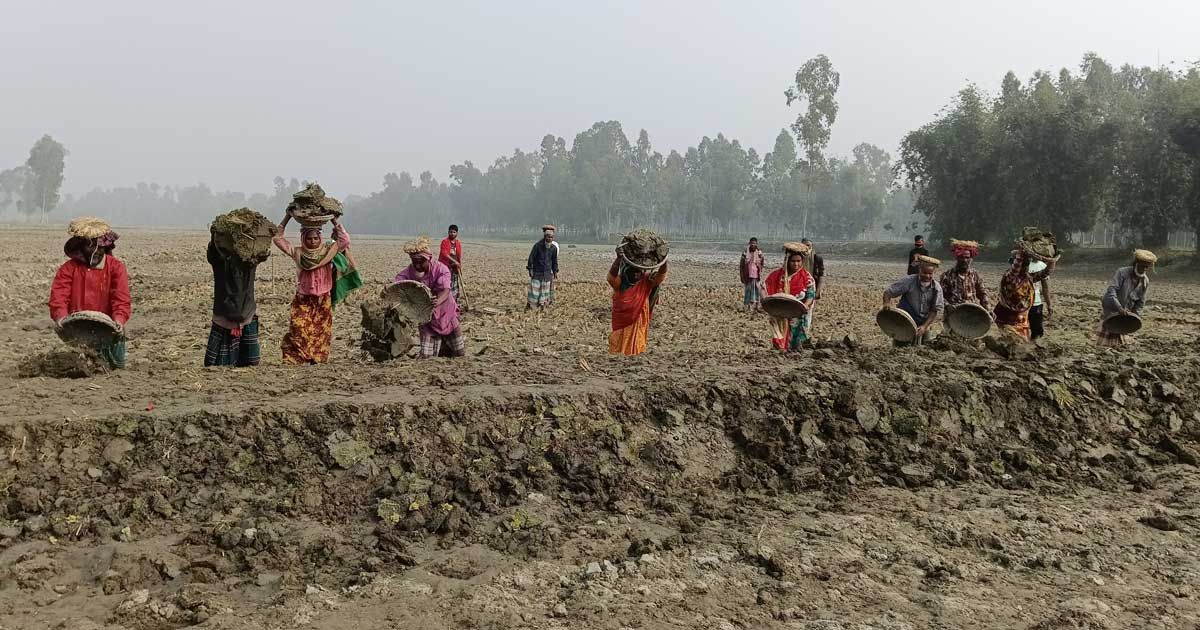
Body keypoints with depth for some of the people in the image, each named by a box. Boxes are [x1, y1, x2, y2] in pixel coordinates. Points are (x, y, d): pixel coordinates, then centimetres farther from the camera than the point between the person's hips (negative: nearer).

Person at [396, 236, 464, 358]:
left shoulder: (441, 269, -22)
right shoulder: (409, 272, -14)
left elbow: (445, 291, -38)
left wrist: (438, 302, -60)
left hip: (446, 315, -1)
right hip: (425, 318, 1)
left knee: (459, 353, 11)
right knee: (426, 356, -5)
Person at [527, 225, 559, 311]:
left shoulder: (553, 248, 2)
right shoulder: (537, 246, -9)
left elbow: (554, 261, 12)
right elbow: (531, 257, -7)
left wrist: (555, 271, 9)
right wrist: (530, 269, -11)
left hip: (547, 273, 4)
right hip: (537, 272, -4)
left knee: (545, 289, 5)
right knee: (534, 288, -5)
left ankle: (543, 307, 10)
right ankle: (528, 306, 5)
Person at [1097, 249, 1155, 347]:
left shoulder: (1145, 281, -2)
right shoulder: (1122, 272, -19)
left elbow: (1140, 303, 5)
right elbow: (1111, 290, -29)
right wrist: (1119, 308, -39)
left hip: (1124, 311, 5)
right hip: (1110, 308, -5)